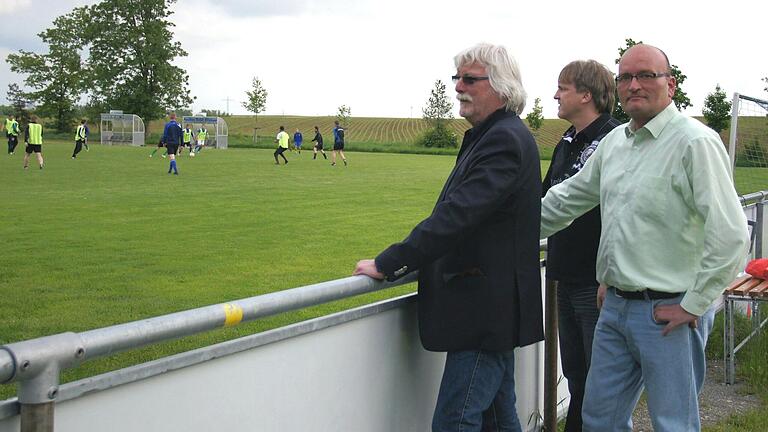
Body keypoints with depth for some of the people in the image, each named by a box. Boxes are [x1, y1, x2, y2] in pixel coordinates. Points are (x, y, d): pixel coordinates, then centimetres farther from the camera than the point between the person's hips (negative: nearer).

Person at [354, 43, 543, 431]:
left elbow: (457, 216, -25)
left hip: (486, 311, -10)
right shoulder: (491, 135, 16)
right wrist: (402, 261, 14)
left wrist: (387, 263, -22)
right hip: (492, 311, 10)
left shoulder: (504, 139, -17)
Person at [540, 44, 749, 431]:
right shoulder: (614, 142, 10)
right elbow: (567, 199, 23)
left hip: (668, 313, -7)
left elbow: (731, 234, -20)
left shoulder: (695, 142, -14)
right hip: (615, 307, 8)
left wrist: (693, 306, -16)